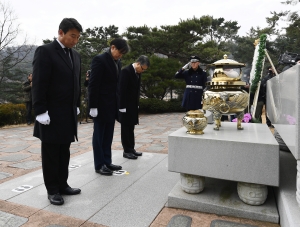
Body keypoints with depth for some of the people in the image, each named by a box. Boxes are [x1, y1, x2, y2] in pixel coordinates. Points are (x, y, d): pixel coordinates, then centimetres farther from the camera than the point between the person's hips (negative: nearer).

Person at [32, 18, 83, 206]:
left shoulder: (76, 55, 13)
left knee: (64, 153, 14)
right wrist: (41, 111, -17)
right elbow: (39, 84, -14)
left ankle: (62, 185, 27)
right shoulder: (45, 51, -8)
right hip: (51, 114, -6)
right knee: (51, 154, 6)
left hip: (69, 114, 7)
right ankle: (52, 190, 19)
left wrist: (77, 106, 14)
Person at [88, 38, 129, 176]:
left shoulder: (117, 62, 12)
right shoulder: (99, 60, -11)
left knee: (108, 136, 13)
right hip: (101, 105, -7)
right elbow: (93, 85, -15)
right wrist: (93, 106, -17)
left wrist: (118, 104, 8)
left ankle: (107, 162, 24)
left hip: (112, 105, 7)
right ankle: (99, 165, 14)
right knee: (99, 136, 4)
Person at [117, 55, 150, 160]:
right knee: (126, 128, 1)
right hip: (126, 106, -8)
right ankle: (127, 151, 10)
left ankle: (131, 149, 22)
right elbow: (122, 90, -19)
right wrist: (122, 107, -20)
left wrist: (137, 104, 11)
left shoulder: (138, 73, 10)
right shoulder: (126, 71, -16)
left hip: (133, 105, 8)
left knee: (131, 128, 13)